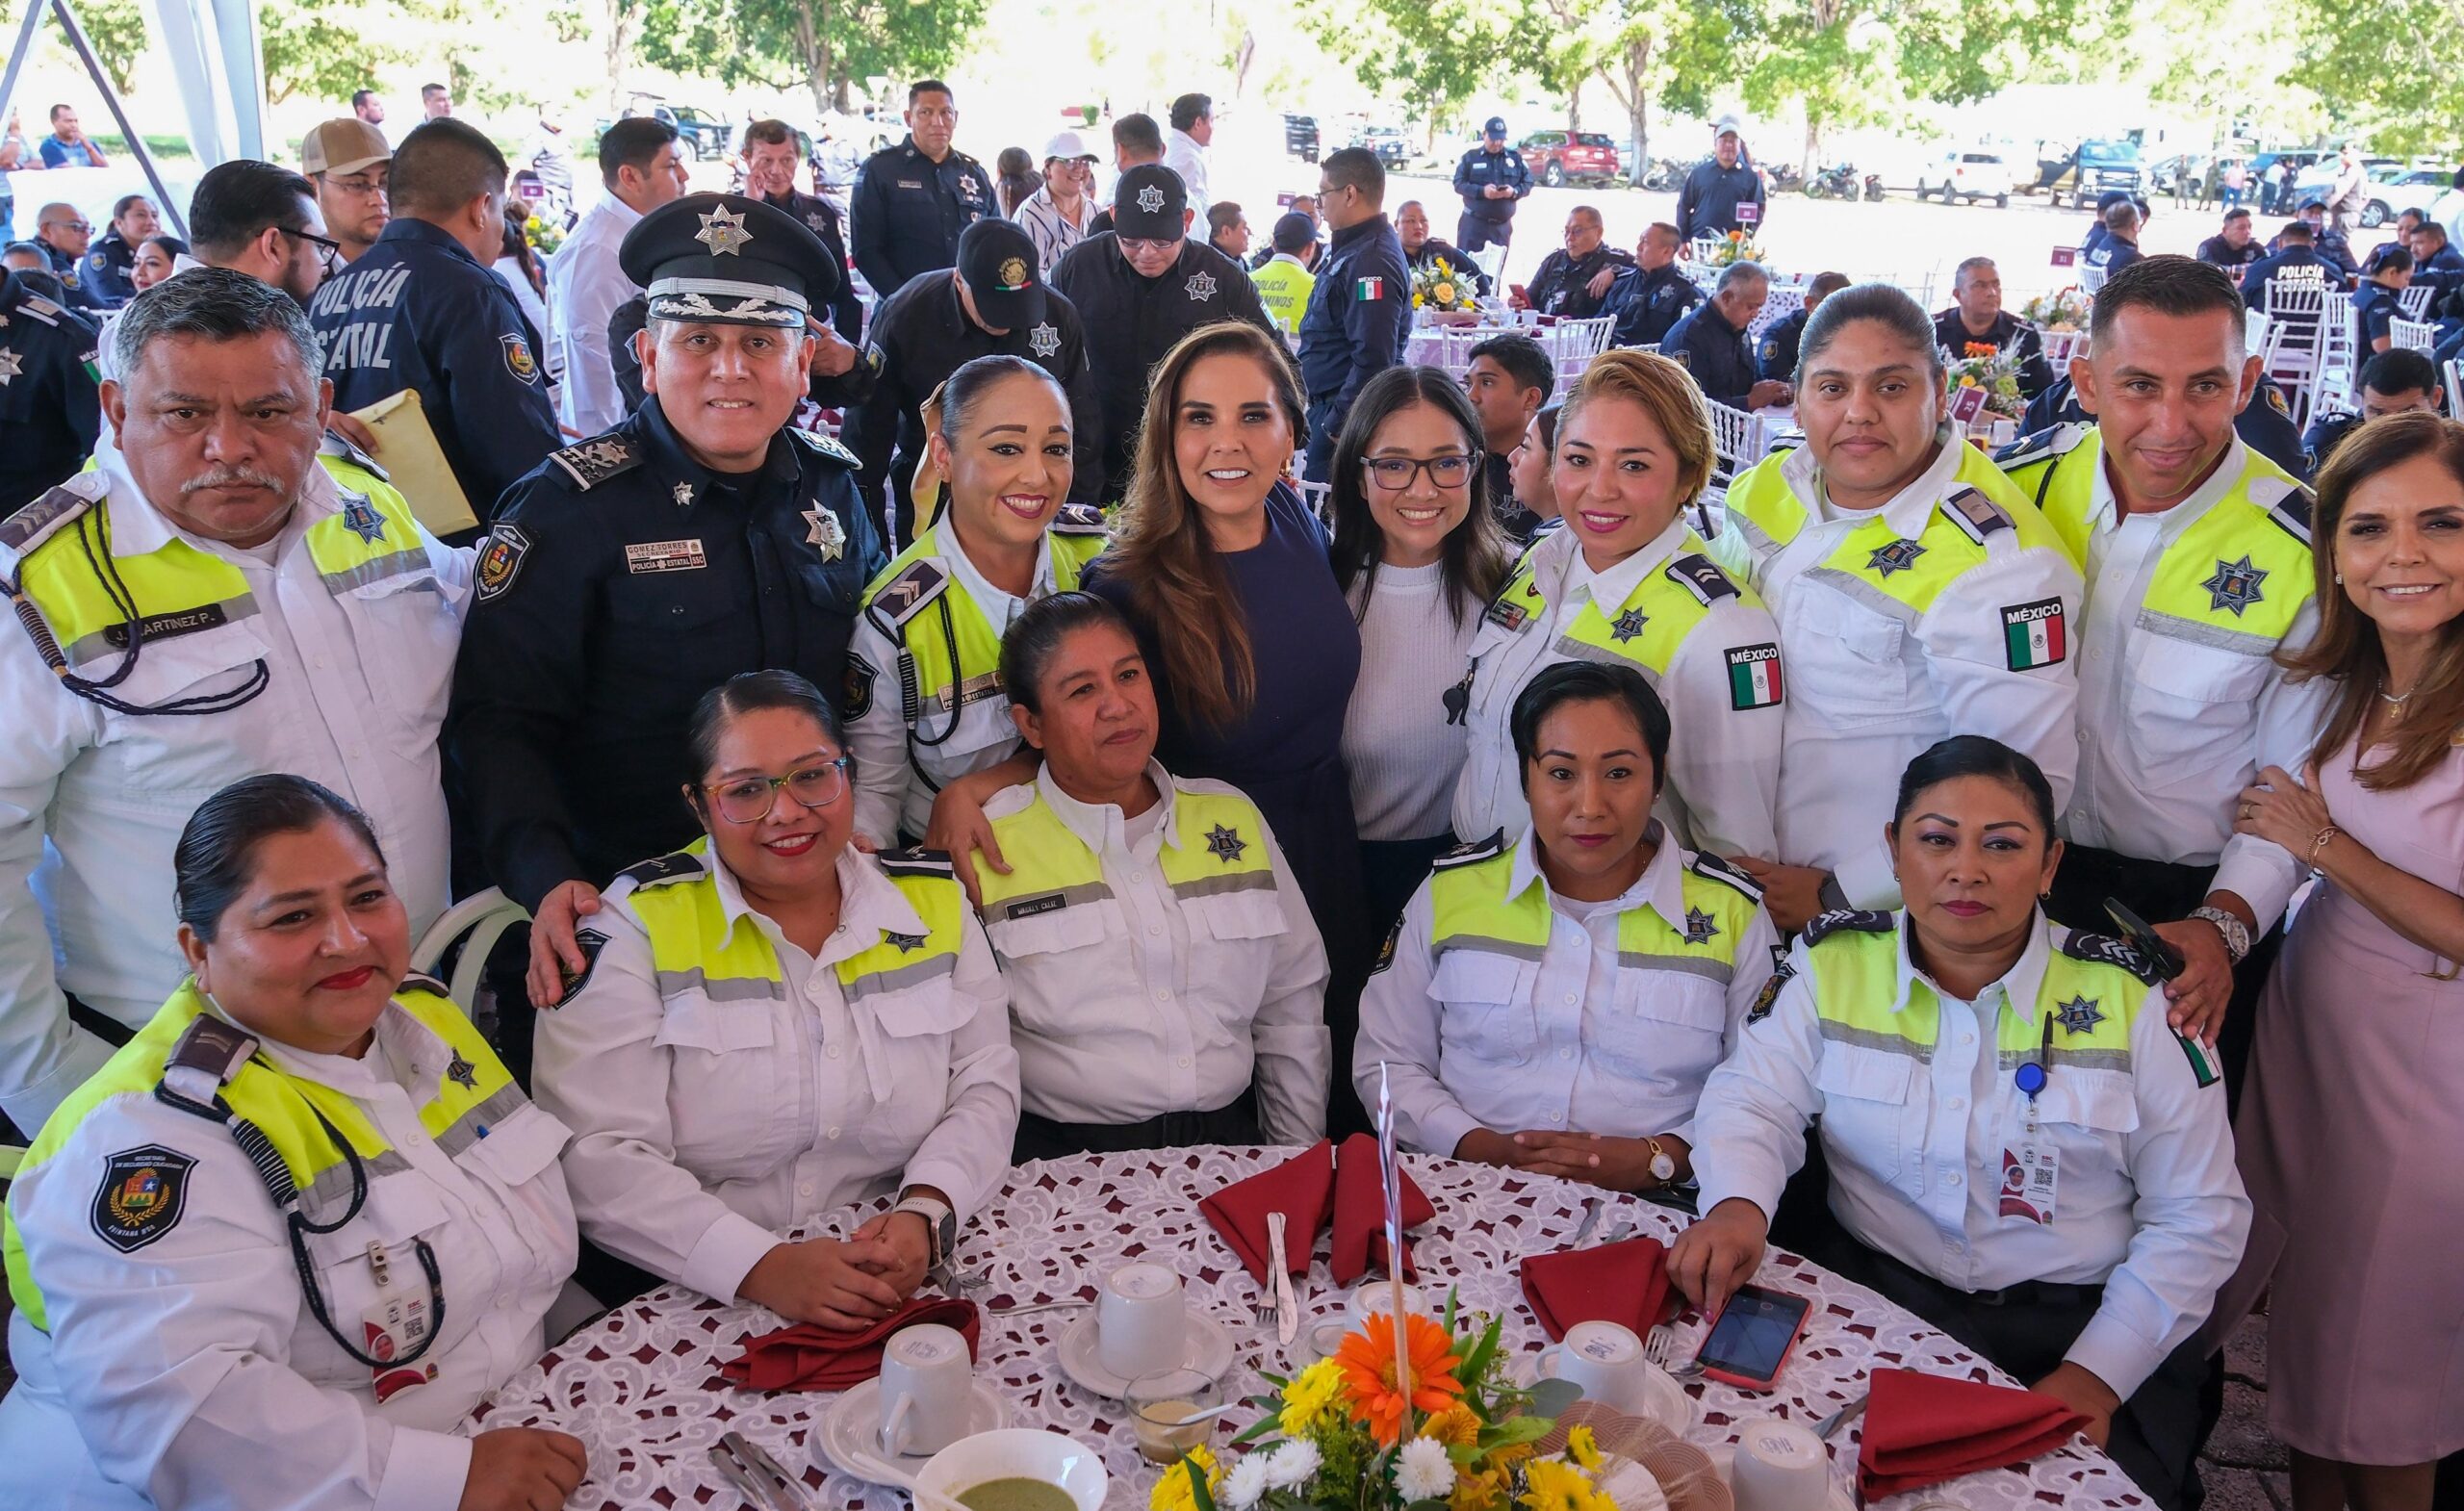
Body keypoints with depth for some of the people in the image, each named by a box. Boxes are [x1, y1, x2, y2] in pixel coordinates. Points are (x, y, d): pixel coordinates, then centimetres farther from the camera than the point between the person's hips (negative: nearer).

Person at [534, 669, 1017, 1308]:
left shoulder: (934, 899, 7)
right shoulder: (638, 923, -4)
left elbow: (985, 1085, 7)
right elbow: (597, 1155, -11)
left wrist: (927, 1216, -12)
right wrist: (762, 1268, -22)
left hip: (908, 1292, 1)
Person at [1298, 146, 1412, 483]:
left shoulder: (1372, 260, -21)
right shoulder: (1351, 248, 13)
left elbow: (1373, 359, -27)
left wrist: (1337, 423, -21)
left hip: (1348, 416, -10)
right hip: (1329, 403, 10)